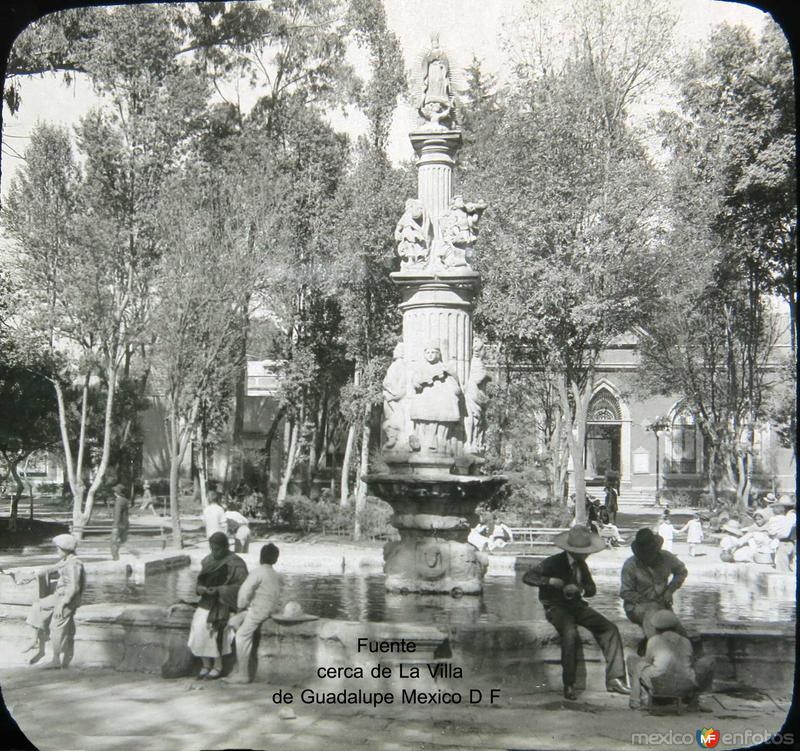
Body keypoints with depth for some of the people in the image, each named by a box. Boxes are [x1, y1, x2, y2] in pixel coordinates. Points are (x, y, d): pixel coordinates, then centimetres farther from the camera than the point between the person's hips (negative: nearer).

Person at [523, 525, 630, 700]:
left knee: (610, 628, -13)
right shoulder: (553, 562, -8)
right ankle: (568, 684, -24)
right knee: (570, 632, -36)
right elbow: (527, 577, -12)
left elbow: (592, 590, 12)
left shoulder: (581, 565, 11)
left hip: (577, 605, 6)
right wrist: (551, 581, -25)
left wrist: (579, 589, -11)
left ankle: (614, 678, -14)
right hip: (556, 607, -6)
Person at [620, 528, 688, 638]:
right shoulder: (630, 565, -13)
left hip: (662, 603, 4)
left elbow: (682, 572, 13)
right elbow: (625, 592, -8)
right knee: (652, 612, -37)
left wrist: (670, 590, -1)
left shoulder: (666, 558, -5)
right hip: (637, 606, -3)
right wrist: (644, 601, -21)